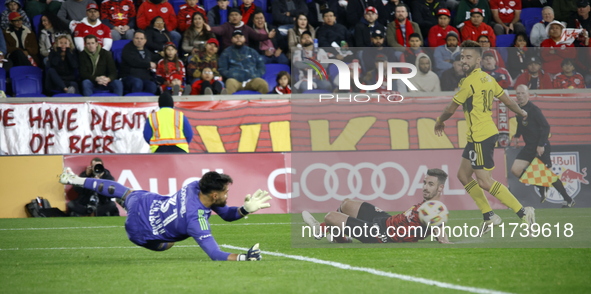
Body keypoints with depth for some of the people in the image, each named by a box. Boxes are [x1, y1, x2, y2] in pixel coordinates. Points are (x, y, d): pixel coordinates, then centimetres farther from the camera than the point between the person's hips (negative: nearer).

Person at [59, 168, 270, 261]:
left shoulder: (197, 186, -18)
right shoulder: (196, 220, -37)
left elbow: (226, 214, -6)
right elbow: (215, 254, -38)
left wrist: (246, 209, -23)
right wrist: (243, 258, -45)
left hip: (142, 202, 5)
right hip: (140, 230, -5)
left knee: (124, 192, 35)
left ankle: (75, 180, 49)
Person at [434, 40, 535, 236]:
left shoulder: (469, 82, -17)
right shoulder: (487, 79, 10)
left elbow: (451, 109, -8)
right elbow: (507, 101, 18)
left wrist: (439, 122, 12)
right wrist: (522, 112, 38)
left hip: (481, 137, -10)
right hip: (477, 137, 10)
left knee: (485, 182, -10)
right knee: (463, 175, 15)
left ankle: (523, 213, -8)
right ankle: (489, 217, 18)